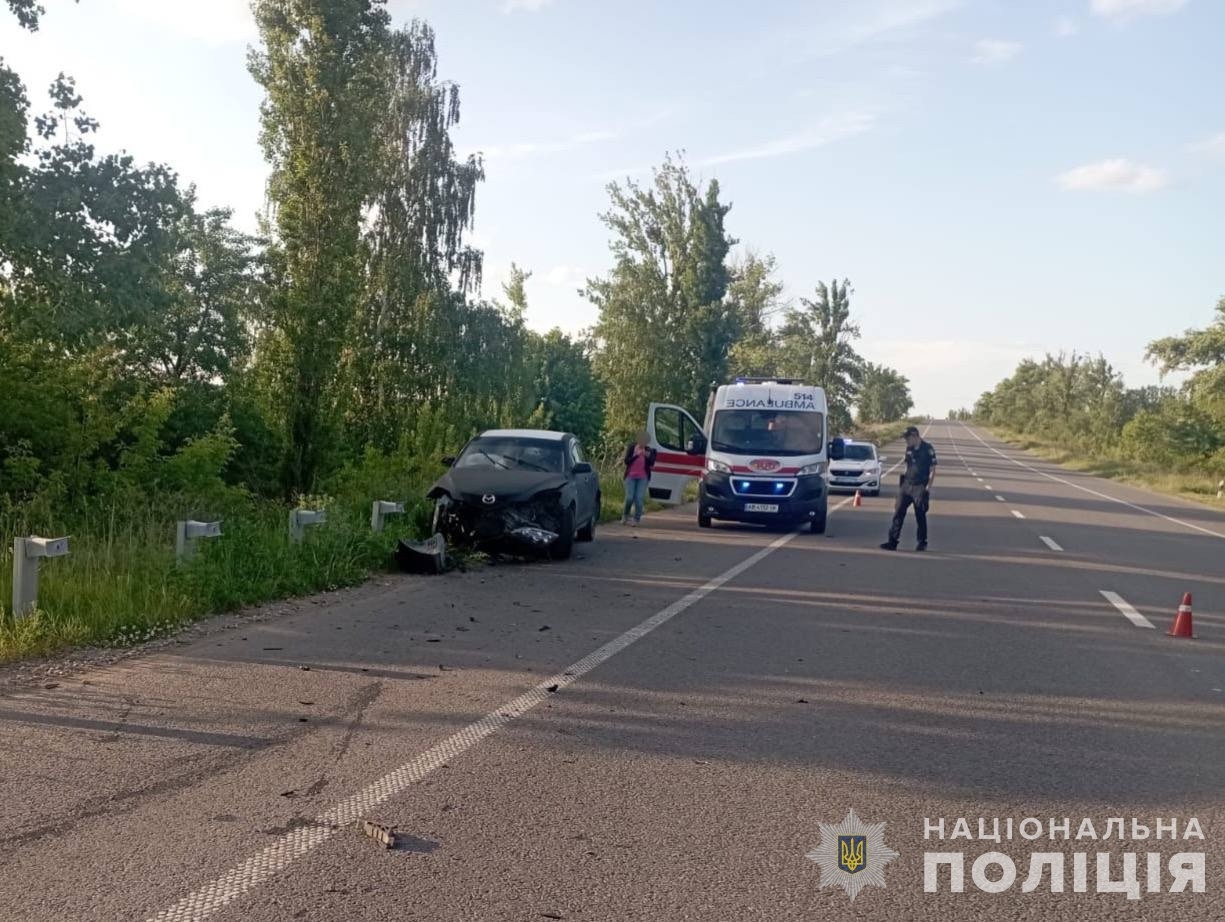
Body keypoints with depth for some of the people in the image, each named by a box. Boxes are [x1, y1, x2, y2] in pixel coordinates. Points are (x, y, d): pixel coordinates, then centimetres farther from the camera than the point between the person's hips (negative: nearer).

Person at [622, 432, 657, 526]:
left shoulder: (649, 450, 2)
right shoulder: (631, 448, -2)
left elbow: (652, 464, -1)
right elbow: (626, 461, -9)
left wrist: (648, 457, -20)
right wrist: (636, 455, -23)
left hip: (643, 478, 1)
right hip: (631, 476, -1)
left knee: (639, 499, -6)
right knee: (629, 498, -6)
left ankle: (636, 519, 3)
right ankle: (625, 515, 19)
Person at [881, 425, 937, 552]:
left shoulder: (928, 449, -8)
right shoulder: (909, 449, 11)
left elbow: (932, 470, -8)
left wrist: (928, 487, -13)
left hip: (920, 488, -6)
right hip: (906, 486, 6)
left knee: (920, 515, 3)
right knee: (898, 513, -1)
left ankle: (922, 542, 17)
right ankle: (892, 542, 0)